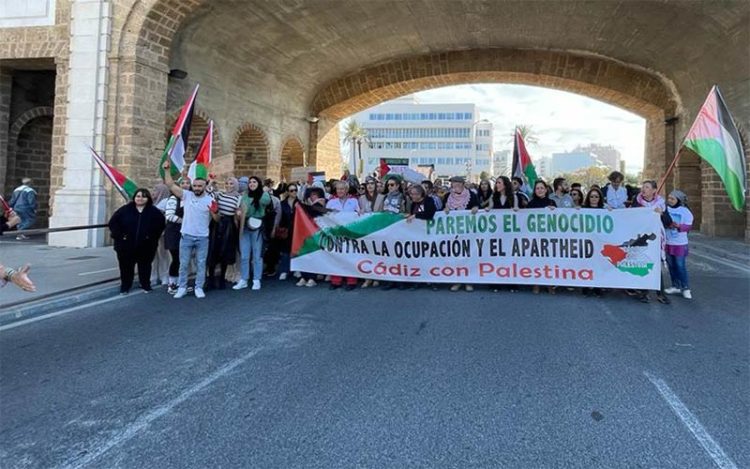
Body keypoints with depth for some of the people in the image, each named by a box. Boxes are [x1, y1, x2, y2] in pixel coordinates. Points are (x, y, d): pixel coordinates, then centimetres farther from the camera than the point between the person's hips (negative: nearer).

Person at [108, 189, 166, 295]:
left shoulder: (154, 212, 0)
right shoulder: (125, 210, -1)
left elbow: (161, 224, 5)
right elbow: (113, 222, 0)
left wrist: (153, 236, -5)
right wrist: (119, 235, -9)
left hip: (146, 247, 0)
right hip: (126, 246, 0)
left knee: (145, 266, 12)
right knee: (126, 267, 6)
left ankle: (146, 285, 27)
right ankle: (125, 287, 19)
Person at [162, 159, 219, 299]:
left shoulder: (210, 200, -1)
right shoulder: (186, 195, 1)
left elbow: (217, 220, 0)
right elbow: (170, 184, -3)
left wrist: (215, 211, -21)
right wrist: (167, 169, -12)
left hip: (202, 238, -1)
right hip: (186, 236, 1)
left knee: (201, 264, 7)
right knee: (184, 264, 8)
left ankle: (199, 288, 17)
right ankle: (182, 288, 18)